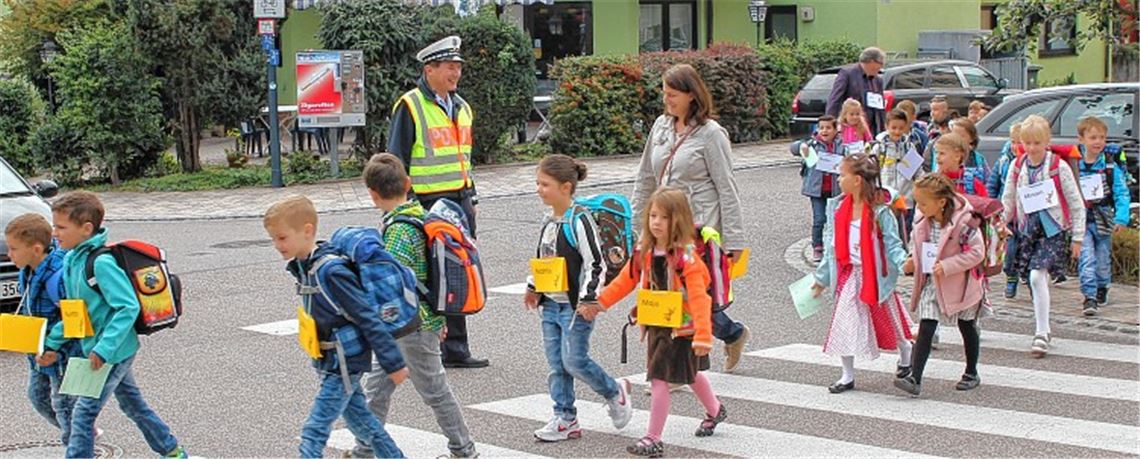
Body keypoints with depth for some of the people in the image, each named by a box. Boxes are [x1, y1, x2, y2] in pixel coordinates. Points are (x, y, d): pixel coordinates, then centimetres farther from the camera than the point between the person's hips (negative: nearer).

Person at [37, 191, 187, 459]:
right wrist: (53, 344, 7)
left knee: (83, 414, -8)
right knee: (133, 405, 21)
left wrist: (103, 348, -28)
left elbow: (128, 307, -26)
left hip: (113, 350, -10)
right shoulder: (72, 259, 5)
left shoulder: (101, 262, -23)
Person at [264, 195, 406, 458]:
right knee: (360, 421, 20)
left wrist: (393, 364, -19)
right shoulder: (302, 267, 4)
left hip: (344, 364, -9)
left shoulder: (331, 271, -24)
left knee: (314, 432, -9)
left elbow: (368, 318, -21)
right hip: (330, 362, 9)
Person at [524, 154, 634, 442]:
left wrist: (588, 300, -19)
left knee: (574, 361, -5)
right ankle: (565, 419, 15)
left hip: (576, 305, -8)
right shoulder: (549, 220, 9)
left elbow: (595, 263, -17)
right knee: (556, 364, 7)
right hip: (551, 303, 8)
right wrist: (533, 288, 25)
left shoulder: (579, 221, -16)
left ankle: (615, 393, 19)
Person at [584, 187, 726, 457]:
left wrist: (703, 334, -31)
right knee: (688, 373, 25)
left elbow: (699, 298, -25)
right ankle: (715, 411, 49)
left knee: (660, 379, -10)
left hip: (682, 328, -8)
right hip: (657, 325, 8)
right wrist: (599, 303, 5)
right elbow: (625, 281, 12)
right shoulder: (645, 252, 1)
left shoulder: (685, 256, -20)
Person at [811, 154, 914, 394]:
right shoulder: (837, 208, 1)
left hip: (875, 275, -4)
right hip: (849, 276, 5)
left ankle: (906, 358, 39)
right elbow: (832, 246, 9)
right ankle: (848, 376, 12)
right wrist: (822, 278, 13)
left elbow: (892, 244, -15)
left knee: (889, 321, 12)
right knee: (844, 324, 1)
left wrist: (904, 262, -34)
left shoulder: (879, 212, -16)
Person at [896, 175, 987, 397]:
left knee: (967, 327, 16)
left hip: (959, 284, -4)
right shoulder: (921, 220, -4)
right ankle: (915, 379, -11)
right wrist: (913, 261, -4)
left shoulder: (963, 221, -22)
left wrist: (947, 266, -26)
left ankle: (972, 373, 33)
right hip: (931, 283, 4)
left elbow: (977, 252, -21)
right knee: (925, 329, -6)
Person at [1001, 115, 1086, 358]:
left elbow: (1076, 204, -3)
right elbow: (1007, 200, 9)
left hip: (1051, 230, -4)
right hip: (1026, 229, 4)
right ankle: (1044, 329, 23)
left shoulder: (1059, 167, -8)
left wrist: (1077, 237, -2)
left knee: (1037, 276, -18)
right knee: (1035, 282, 9)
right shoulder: (1017, 167, 3)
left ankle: (1042, 334, -15)